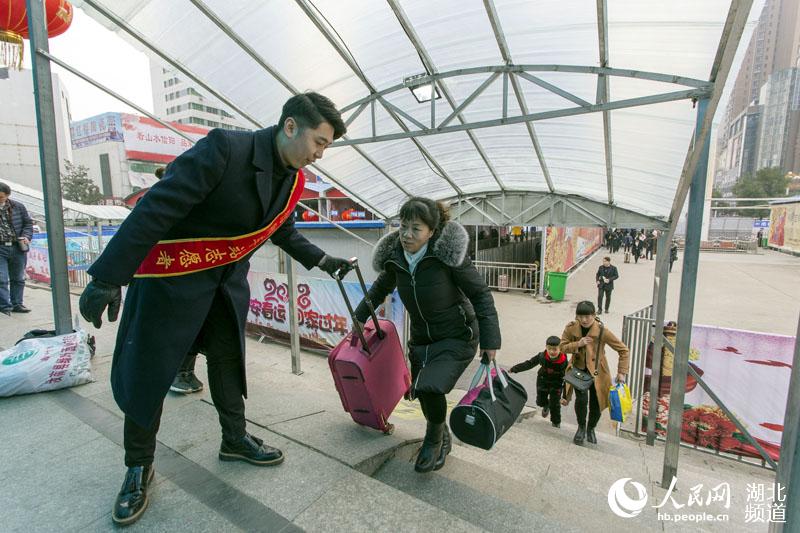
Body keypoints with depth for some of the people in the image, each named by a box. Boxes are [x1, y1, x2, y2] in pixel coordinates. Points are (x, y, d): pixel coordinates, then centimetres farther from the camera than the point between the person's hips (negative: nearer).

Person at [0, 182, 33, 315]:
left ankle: (16, 304, 22)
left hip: (18, 248, 2)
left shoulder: (18, 207, 3)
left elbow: (28, 223, 9)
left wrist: (26, 236, -8)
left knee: (18, 278, 10)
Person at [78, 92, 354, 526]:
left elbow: (283, 232, 13)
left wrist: (322, 261, 10)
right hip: (174, 272, -6)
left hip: (229, 277, 6)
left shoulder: (294, 179, -3)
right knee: (146, 369, 5)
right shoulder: (224, 148, -26)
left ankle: (235, 439, 34)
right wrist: (109, 276, -25)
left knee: (229, 358, 14)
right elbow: (156, 208, -26)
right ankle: (138, 466, 27)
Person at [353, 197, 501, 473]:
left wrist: (490, 339, -19)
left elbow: (480, 293, -15)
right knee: (421, 393, 13)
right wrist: (360, 317, 15)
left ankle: (434, 437, 10)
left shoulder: (448, 252, -23)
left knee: (430, 388, -25)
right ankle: (442, 440, 46)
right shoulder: (394, 257, -8)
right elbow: (381, 287, 14)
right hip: (421, 340, 6)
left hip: (457, 339, -5)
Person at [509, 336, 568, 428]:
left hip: (556, 384, -2)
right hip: (543, 381, 2)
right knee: (540, 401, 13)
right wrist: (513, 369, -19)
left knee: (555, 404, 4)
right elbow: (528, 364, -16)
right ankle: (546, 405, 50)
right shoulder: (542, 356, -24)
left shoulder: (563, 362, -28)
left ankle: (556, 423, 32)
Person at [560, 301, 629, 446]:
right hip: (578, 369, 0)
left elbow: (623, 350, -9)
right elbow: (562, 347, -6)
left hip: (597, 371, 0)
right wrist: (577, 344, -23)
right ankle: (581, 427, 14)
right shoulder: (571, 328, -13)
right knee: (581, 398, -17)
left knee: (596, 403, 3)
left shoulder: (602, 331, -18)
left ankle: (591, 429, 36)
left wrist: (622, 372, -12)